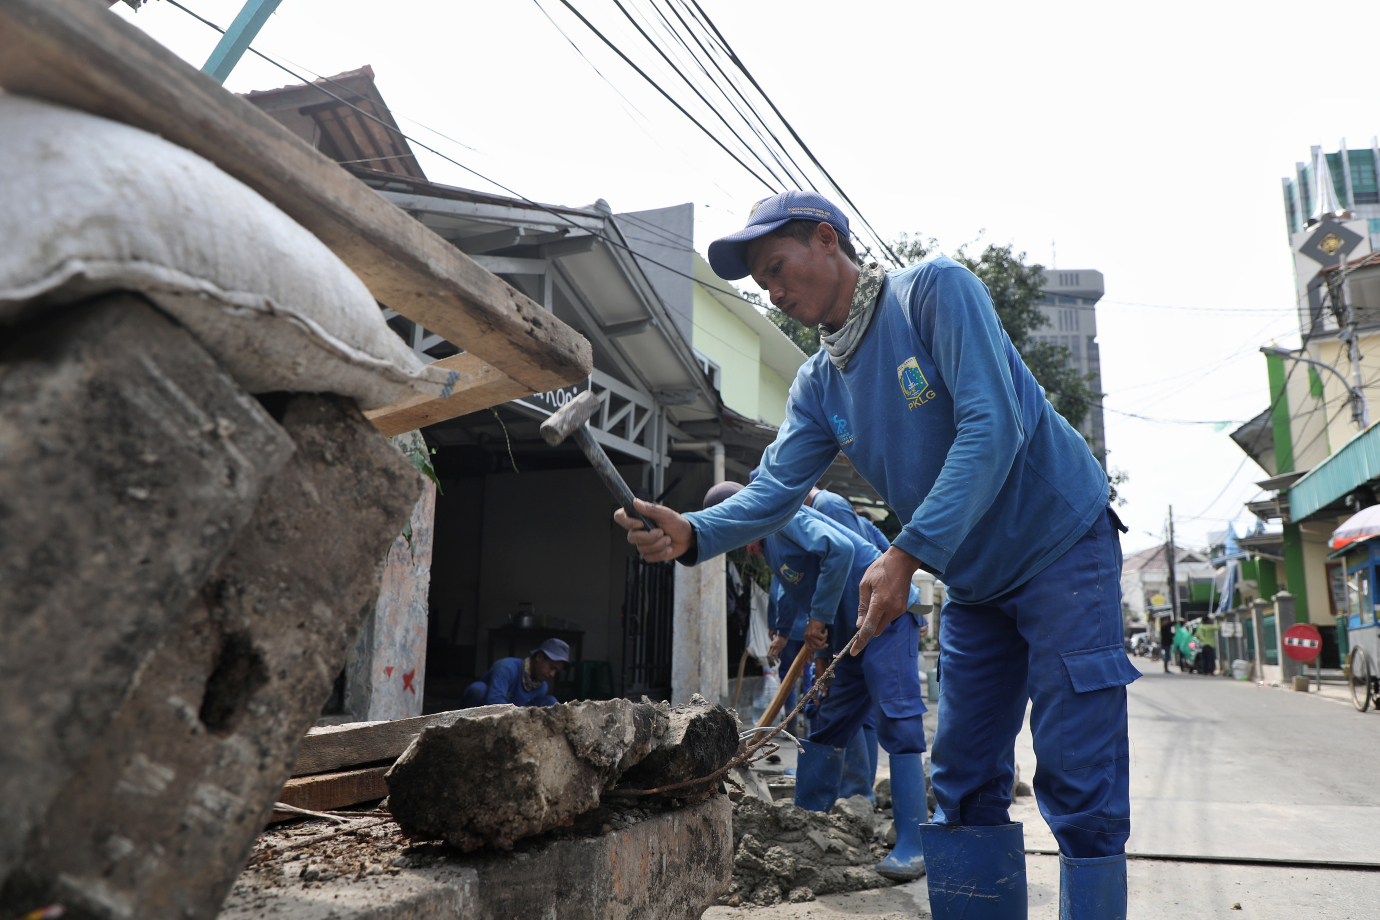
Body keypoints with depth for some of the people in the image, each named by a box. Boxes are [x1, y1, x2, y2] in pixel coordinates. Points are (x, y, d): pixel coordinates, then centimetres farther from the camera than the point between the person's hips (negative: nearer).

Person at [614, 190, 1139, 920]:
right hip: (975, 582, 7)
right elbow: (774, 491, -5)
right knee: (963, 786, 10)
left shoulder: (934, 291, -16)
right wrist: (691, 534, -25)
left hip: (1063, 543, -6)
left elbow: (993, 428, -26)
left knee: (1077, 781, -6)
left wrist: (905, 554, -33)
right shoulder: (817, 387, 4)